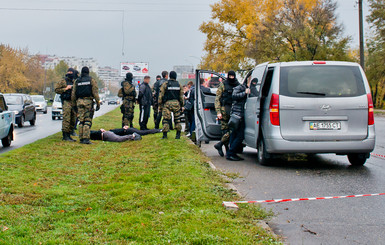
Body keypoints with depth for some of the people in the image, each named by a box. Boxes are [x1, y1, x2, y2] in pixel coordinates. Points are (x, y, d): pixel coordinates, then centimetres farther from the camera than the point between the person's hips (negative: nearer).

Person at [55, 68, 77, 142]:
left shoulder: (74, 82, 16)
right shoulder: (63, 81, -1)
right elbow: (56, 90, -5)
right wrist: (66, 88, -14)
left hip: (73, 102, 7)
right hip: (66, 102, -7)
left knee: (73, 120, 8)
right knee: (66, 119, -12)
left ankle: (68, 135, 16)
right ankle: (65, 136, -10)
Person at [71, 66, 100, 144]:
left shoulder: (77, 81, 12)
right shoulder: (91, 80, 3)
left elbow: (73, 95, 11)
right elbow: (95, 92, -5)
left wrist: (75, 104, 18)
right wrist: (98, 103, -2)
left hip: (79, 101, 4)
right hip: (88, 101, -3)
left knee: (81, 121, 8)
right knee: (88, 121, -5)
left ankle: (81, 138, 7)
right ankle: (86, 138, -14)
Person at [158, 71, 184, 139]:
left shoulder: (165, 84, -1)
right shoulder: (179, 85, 7)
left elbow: (161, 95, -3)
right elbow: (181, 96, 10)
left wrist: (160, 103, 4)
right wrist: (182, 105, 15)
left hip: (167, 103, -2)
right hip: (176, 103, 2)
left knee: (166, 119, 0)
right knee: (177, 119, 9)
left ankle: (165, 134, -4)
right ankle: (178, 134, 10)